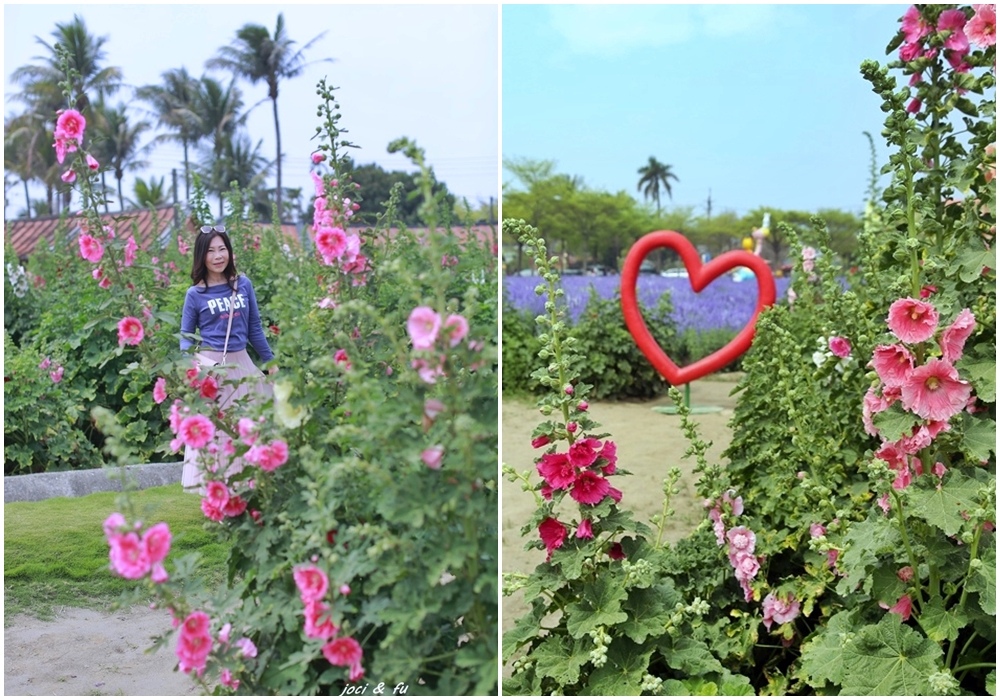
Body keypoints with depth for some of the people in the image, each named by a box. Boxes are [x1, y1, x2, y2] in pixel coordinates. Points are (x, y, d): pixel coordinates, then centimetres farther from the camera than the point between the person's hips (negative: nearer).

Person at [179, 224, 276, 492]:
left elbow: (254, 328, 11)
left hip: (241, 364, 3)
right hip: (209, 366, -3)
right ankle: (208, 485, 8)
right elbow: (186, 336, 4)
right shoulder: (195, 294, -2)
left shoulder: (244, 284, 4)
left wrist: (270, 361, 13)